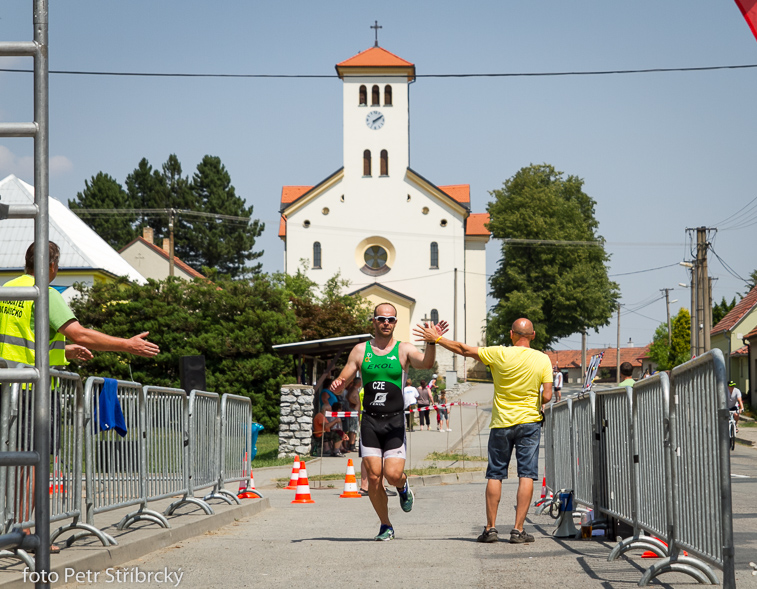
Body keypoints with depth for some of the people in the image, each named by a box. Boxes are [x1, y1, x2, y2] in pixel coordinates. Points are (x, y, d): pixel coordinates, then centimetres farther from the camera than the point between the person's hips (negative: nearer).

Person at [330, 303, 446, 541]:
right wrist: (336, 385, -14)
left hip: (395, 421, -2)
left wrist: (432, 342, -36)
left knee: (393, 474, -14)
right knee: (373, 476, -5)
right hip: (370, 420, 2)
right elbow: (342, 380, 10)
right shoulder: (360, 351, 8)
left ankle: (403, 487, 24)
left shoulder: (404, 350, 2)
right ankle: (385, 526, 12)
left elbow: (426, 363, -17)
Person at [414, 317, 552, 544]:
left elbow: (464, 349, -2)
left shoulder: (500, 354, -9)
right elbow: (547, 396, -10)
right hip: (529, 422, 0)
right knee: (526, 475, 0)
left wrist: (435, 338, 9)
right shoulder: (543, 359, -5)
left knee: (495, 475, 8)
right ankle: (518, 530, -5)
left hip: (501, 423, 0)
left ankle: (490, 528, 7)